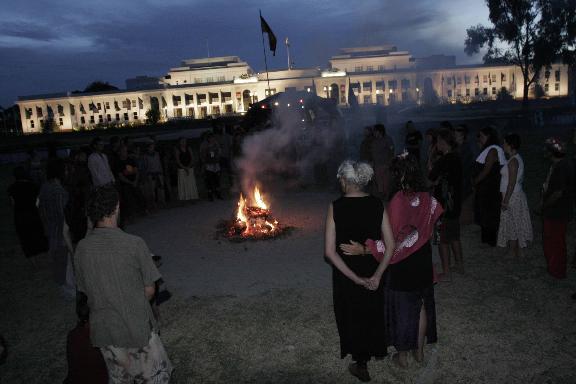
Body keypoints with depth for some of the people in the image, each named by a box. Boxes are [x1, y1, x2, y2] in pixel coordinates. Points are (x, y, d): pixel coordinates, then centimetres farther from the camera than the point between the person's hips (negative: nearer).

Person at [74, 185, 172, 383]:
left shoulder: (81, 248, -8)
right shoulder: (134, 244, -20)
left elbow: (85, 290, 4)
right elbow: (149, 290, -12)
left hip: (103, 330, 5)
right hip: (137, 327, -4)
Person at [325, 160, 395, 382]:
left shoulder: (335, 207, -17)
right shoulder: (377, 205, -11)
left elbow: (330, 251, -20)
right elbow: (390, 245, -13)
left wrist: (355, 278, -17)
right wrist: (377, 275, -12)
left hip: (345, 273, -2)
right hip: (373, 271, 3)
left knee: (352, 315, 20)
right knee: (372, 312, 27)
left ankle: (361, 363, 37)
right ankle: (377, 351, 52)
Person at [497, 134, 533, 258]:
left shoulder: (513, 161, -19)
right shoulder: (517, 158, 11)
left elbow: (512, 183, -22)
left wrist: (505, 201, -20)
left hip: (512, 197, -10)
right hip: (517, 195, 10)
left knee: (512, 226, -1)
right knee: (515, 227, 16)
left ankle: (514, 255, 7)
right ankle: (516, 253, 26)